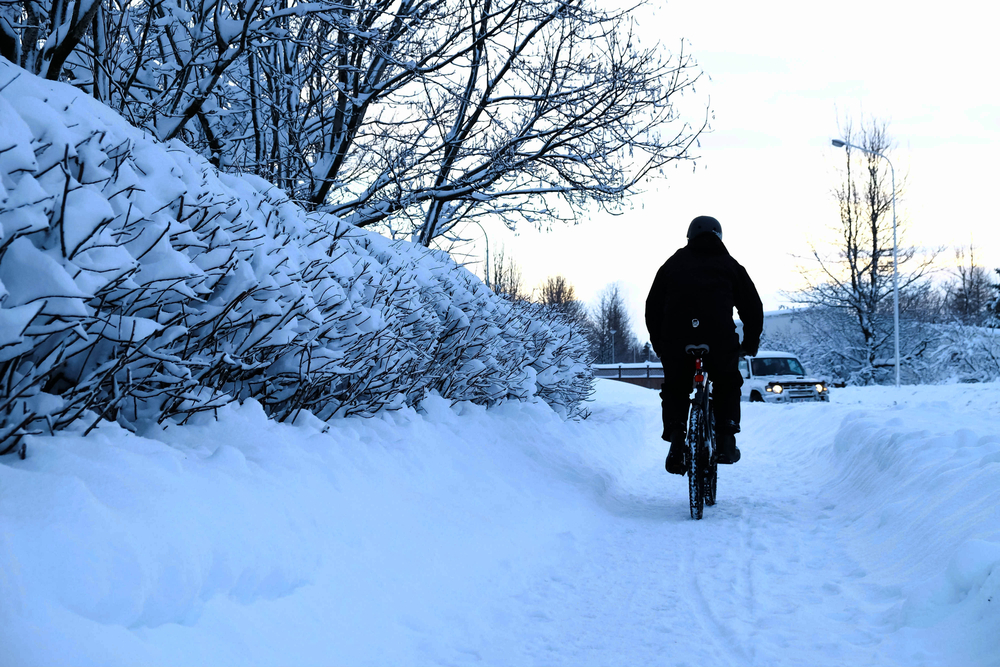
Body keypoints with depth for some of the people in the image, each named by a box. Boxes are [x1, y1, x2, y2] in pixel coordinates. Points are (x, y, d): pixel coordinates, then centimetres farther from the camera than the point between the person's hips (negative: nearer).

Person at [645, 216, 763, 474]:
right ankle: (726, 440, 11)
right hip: (720, 340, -1)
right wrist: (751, 342, 30)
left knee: (675, 388, 22)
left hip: (676, 340, 1)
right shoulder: (729, 265, 19)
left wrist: (659, 343, 30)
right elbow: (753, 306, 17)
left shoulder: (672, 264, 21)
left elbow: (653, 307, 19)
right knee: (727, 385, 24)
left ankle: (676, 439, 3)